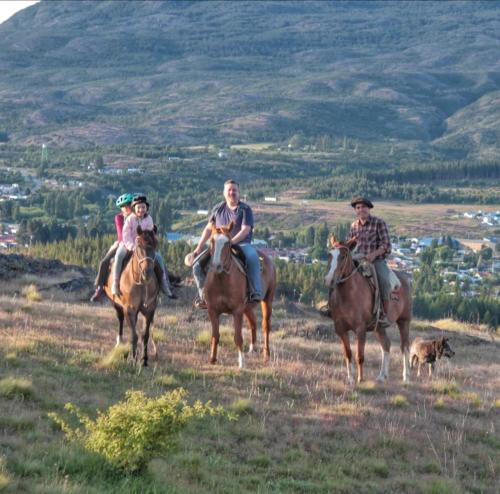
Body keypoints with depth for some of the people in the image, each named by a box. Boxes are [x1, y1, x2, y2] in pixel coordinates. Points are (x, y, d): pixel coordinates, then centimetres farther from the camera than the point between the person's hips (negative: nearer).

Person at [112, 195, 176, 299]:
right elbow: (126, 236, -15)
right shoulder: (130, 219, -12)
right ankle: (115, 283, -27)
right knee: (119, 255, -35)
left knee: (159, 258, -9)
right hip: (128, 245, -4)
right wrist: (133, 247, -27)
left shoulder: (148, 219, -1)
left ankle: (164, 285, 0)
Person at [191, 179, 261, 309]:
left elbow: (245, 230, -13)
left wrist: (232, 241, -28)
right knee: (197, 263, -11)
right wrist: (199, 247, 10)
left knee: (252, 257, -38)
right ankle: (203, 295, 3)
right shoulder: (218, 209, 12)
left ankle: (255, 293, -37)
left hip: (241, 244, -4)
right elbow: (208, 228, 18)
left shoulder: (245, 209, -1)